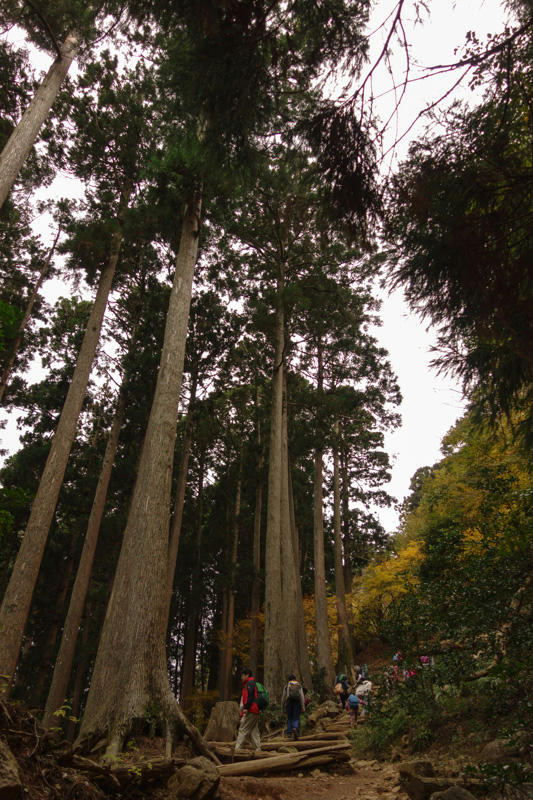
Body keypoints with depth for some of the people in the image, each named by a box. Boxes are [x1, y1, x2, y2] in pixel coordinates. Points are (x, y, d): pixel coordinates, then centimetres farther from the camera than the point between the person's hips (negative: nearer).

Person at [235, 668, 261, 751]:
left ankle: (237, 749, -8)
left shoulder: (250, 683, -5)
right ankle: (258, 749, 8)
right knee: (254, 732, 9)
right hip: (255, 712, 10)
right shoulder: (252, 684, 25)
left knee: (243, 730, -7)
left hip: (250, 712, -10)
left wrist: (246, 708, -24)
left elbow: (250, 696, -19)